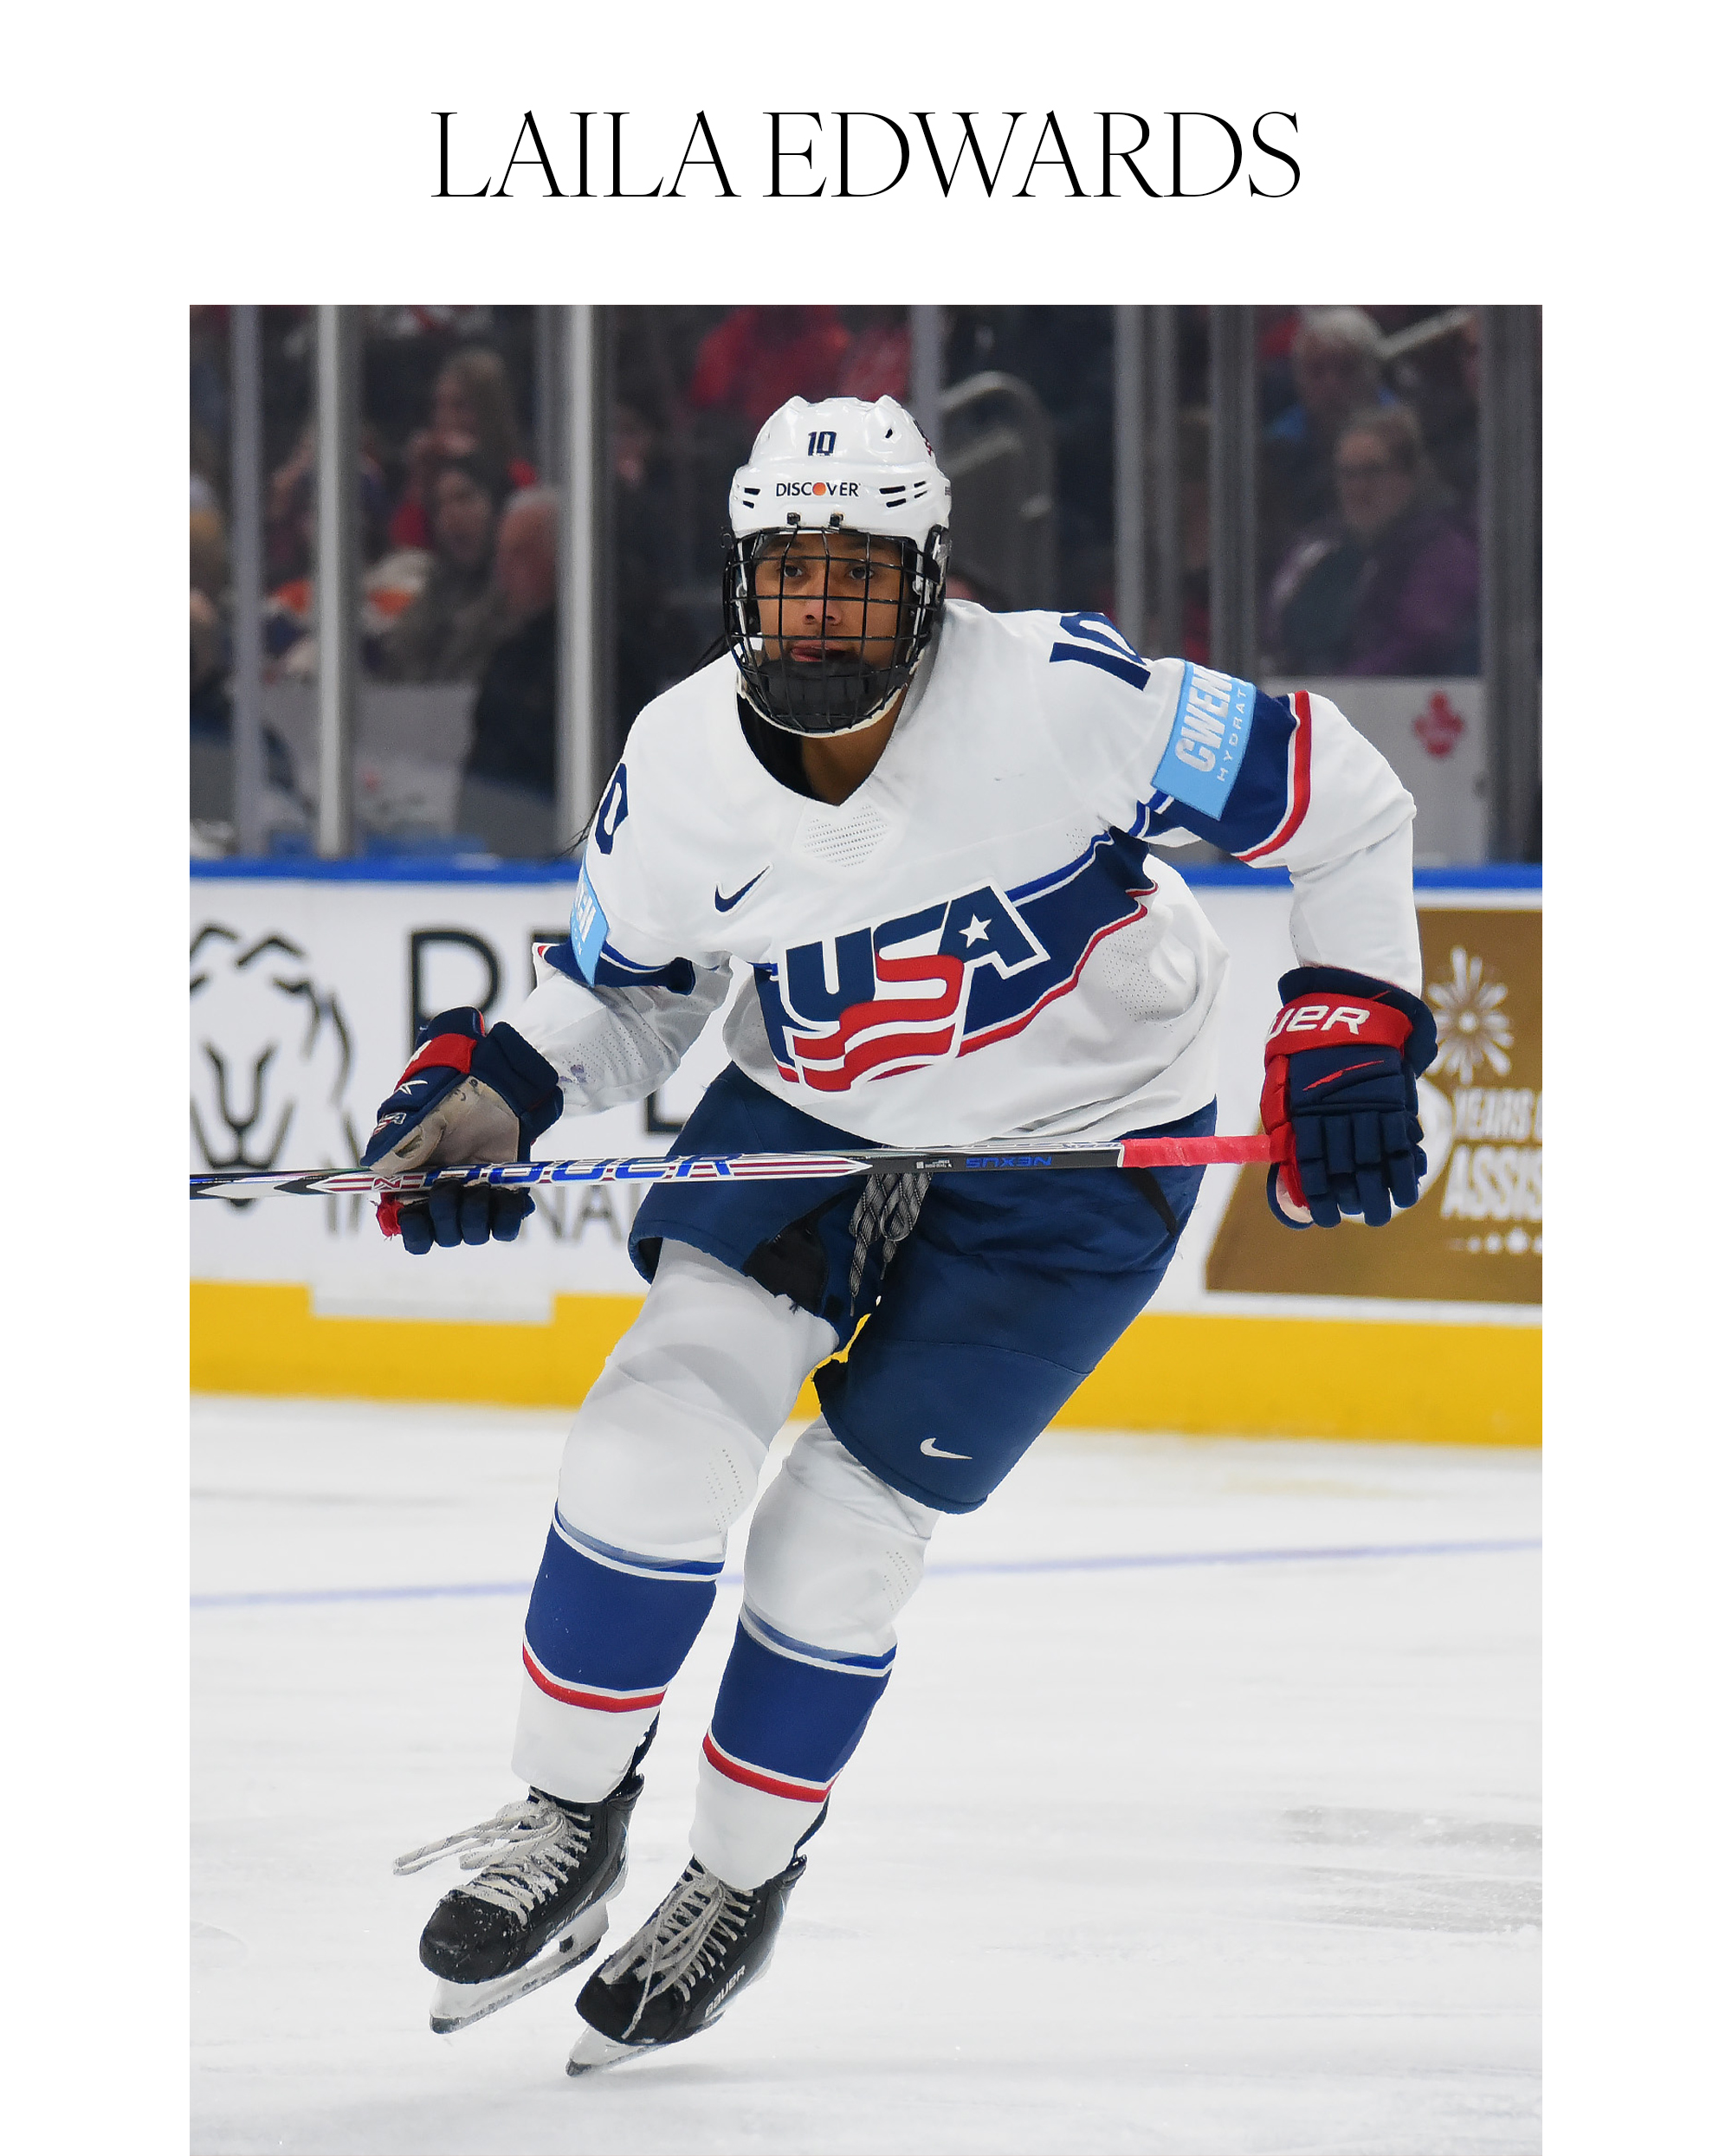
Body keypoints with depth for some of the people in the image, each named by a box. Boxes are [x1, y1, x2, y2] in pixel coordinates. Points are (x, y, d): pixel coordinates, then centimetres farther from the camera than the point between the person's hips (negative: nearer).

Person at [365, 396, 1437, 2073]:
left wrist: (1350, 1036, -18)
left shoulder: (1059, 701, -28)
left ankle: (741, 1885, 17)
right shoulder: (679, 772, -16)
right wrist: (489, 1090, -16)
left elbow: (1336, 796, -16)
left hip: (1075, 1149, -3)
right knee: (669, 1413, -17)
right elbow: (618, 988, 3)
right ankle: (567, 1825, 0)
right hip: (811, 1110, 3)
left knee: (840, 1528, -6)